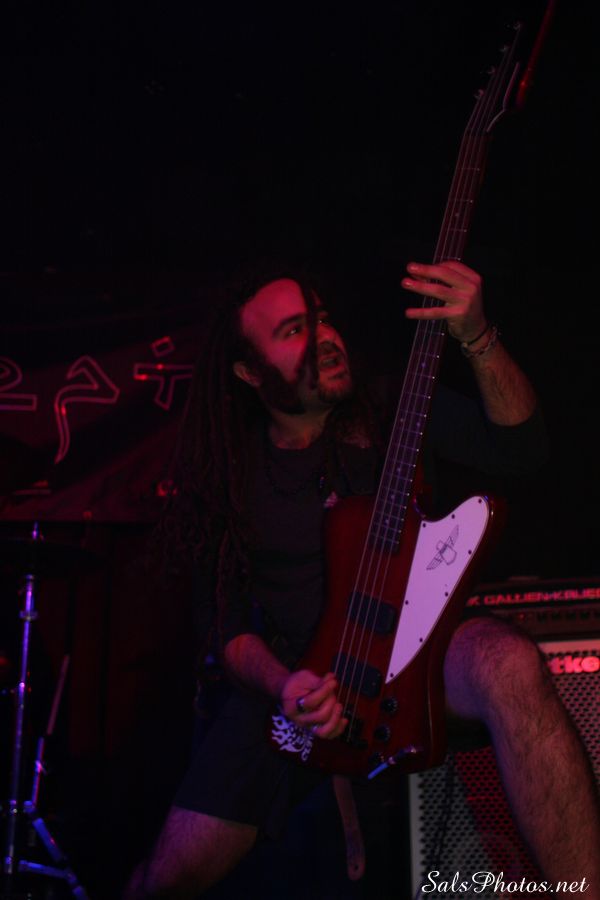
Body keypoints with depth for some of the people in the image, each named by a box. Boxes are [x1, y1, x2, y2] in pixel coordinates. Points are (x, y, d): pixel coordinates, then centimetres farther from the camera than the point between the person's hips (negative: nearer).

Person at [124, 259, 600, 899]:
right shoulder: (227, 470, 2)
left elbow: (519, 447, -9)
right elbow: (226, 620, 3)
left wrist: (476, 337, -24)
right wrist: (282, 684, -18)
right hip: (289, 678, 2)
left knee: (508, 665, -38)